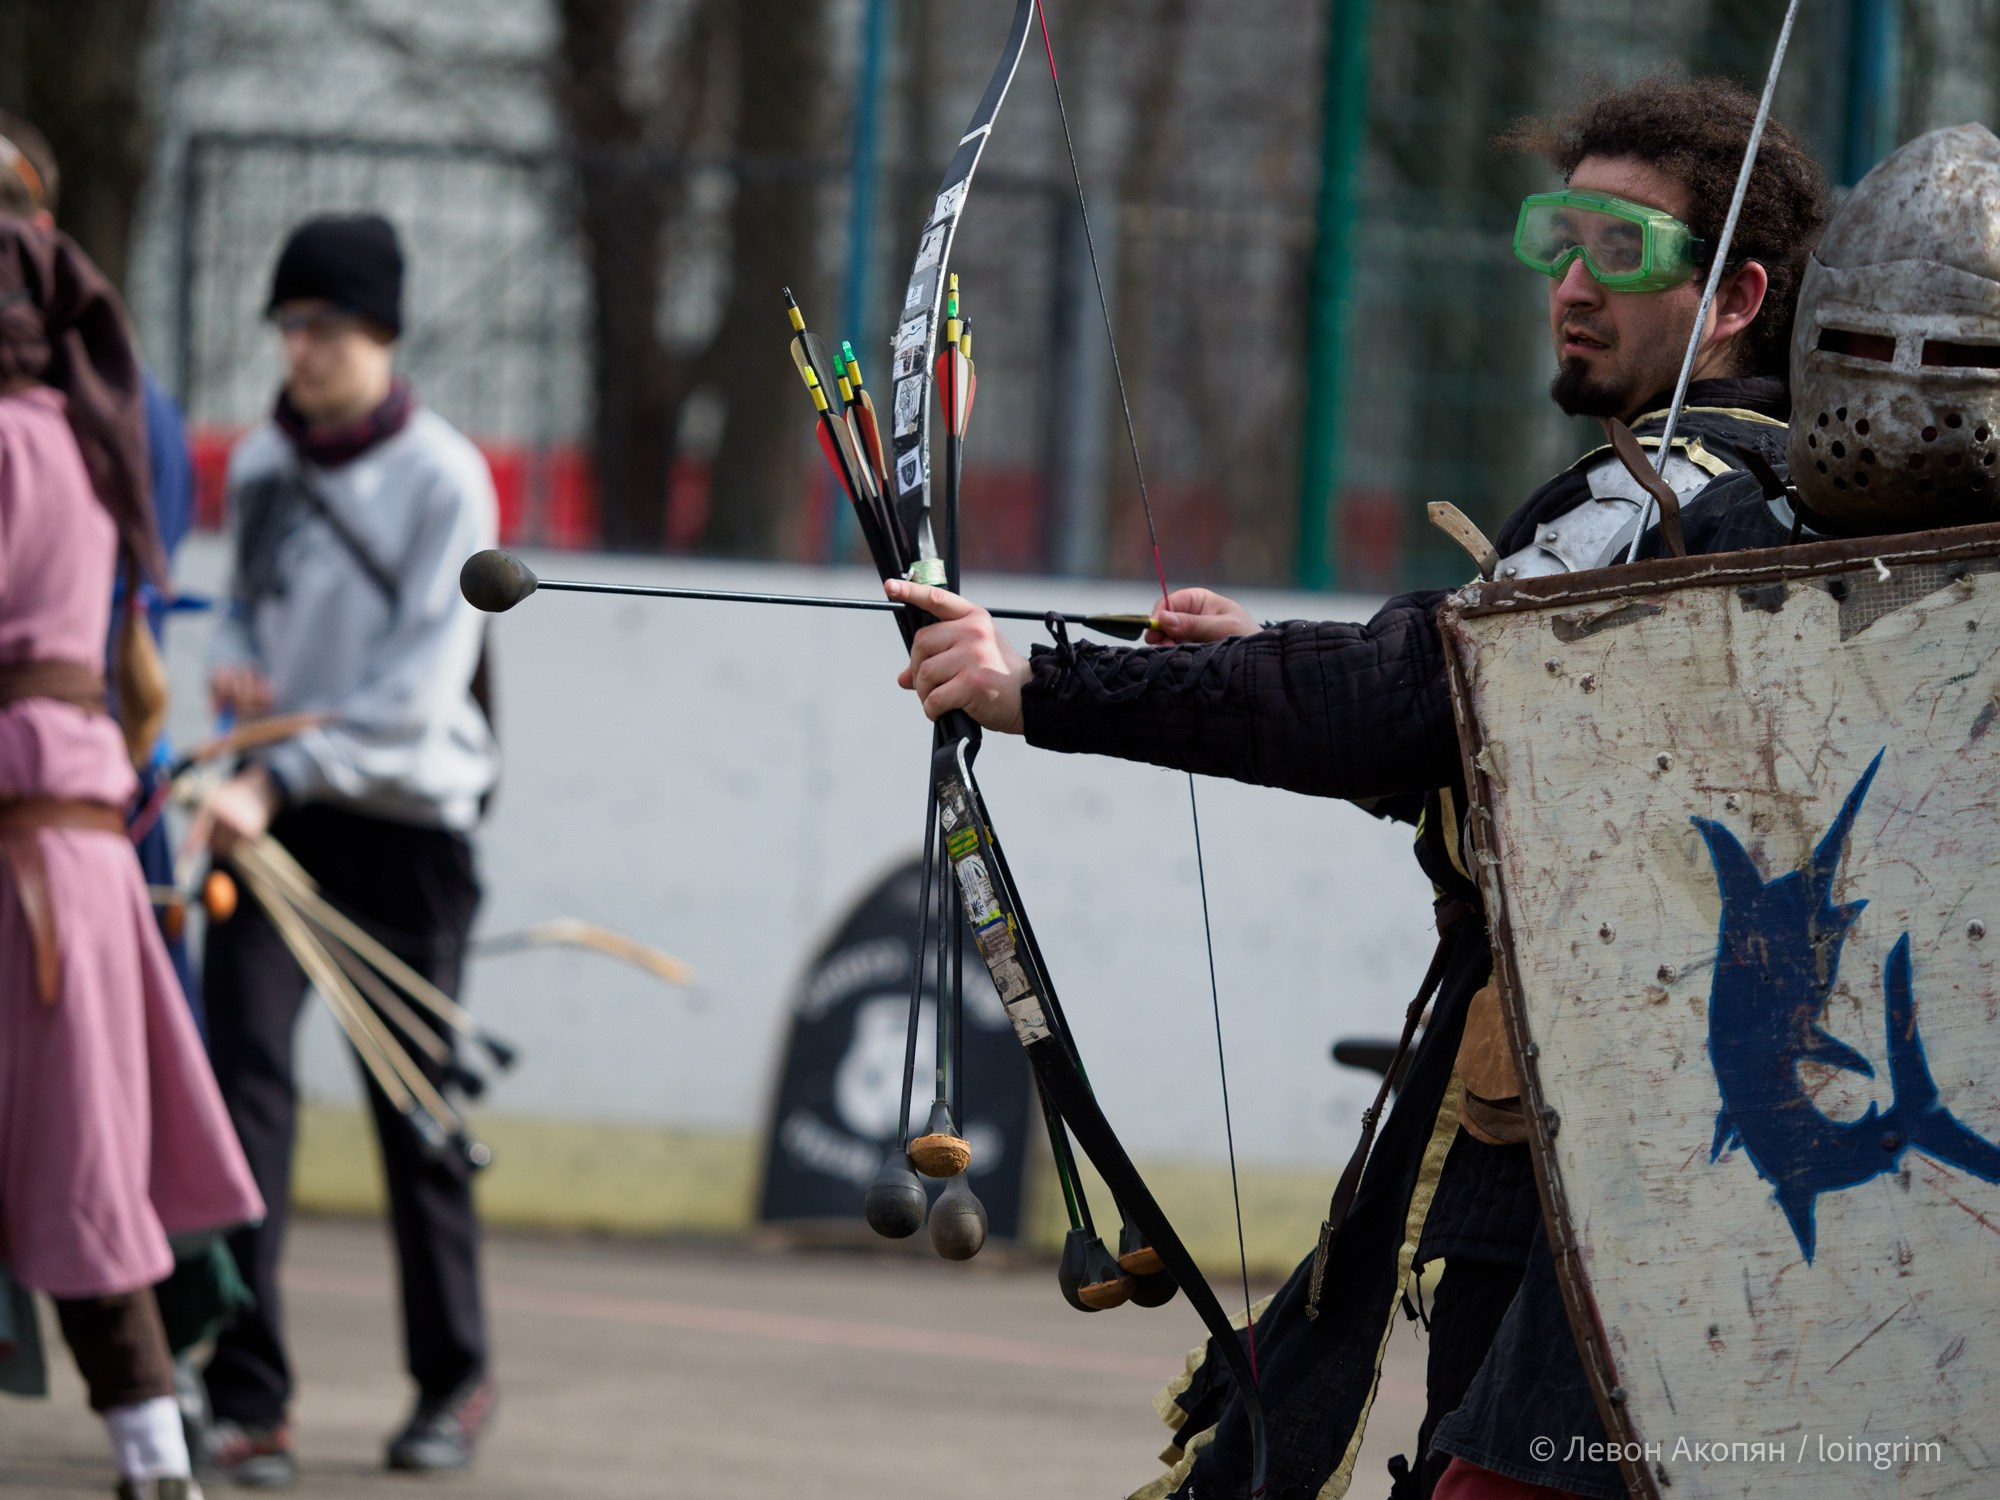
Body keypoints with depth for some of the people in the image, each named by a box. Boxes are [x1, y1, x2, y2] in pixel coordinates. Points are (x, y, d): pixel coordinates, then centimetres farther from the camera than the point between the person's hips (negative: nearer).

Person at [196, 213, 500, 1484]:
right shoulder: (262, 465, 8)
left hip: (402, 820, -4)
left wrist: (281, 777, -23)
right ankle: (248, 1400, -15)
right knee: (247, 1078, -11)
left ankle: (455, 1377, 26)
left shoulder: (442, 478, -9)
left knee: (411, 1105, 5)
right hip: (272, 809, 4)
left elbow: (421, 686, -16)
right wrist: (234, 662, -2)